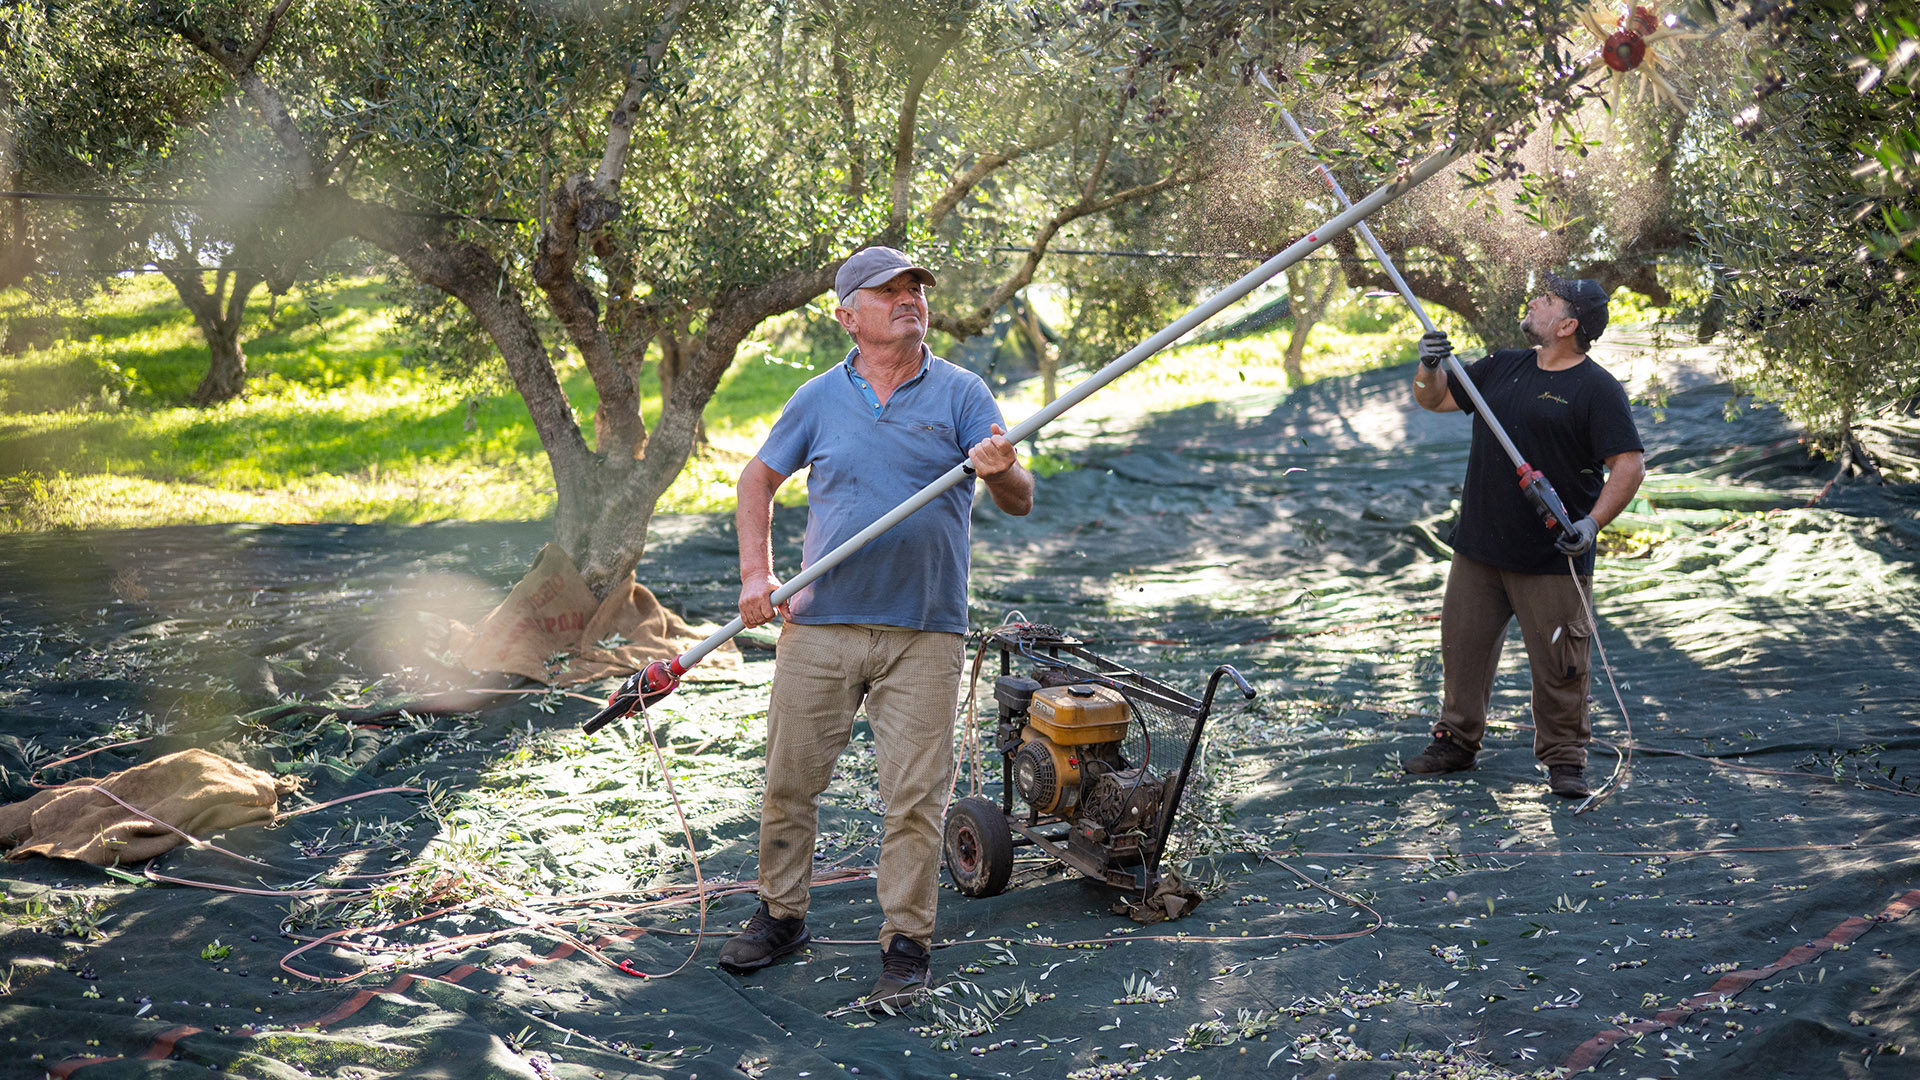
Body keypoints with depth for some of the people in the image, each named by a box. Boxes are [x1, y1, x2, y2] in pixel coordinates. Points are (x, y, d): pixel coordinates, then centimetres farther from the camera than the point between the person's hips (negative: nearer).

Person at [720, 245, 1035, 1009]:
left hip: (924, 632, -2)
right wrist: (755, 573, 5)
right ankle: (781, 915, 27)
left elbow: (1019, 502, -5)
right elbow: (758, 480, 17)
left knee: (915, 796, -2)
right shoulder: (819, 399, 6)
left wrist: (1001, 471, -29)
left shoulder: (960, 394, 1)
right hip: (822, 623, 2)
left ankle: (906, 946, 10)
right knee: (789, 779, 8)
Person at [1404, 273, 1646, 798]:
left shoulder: (1598, 390, -9)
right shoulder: (1502, 367, 10)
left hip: (1552, 558, -6)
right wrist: (1430, 366, -3)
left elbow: (1629, 465, -12)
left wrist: (1592, 522, -24)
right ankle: (1456, 741, 28)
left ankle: (1564, 759, 13)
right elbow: (1434, 399, 19)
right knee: (1462, 646, 13)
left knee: (1558, 663, 0)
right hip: (1478, 547, 6)